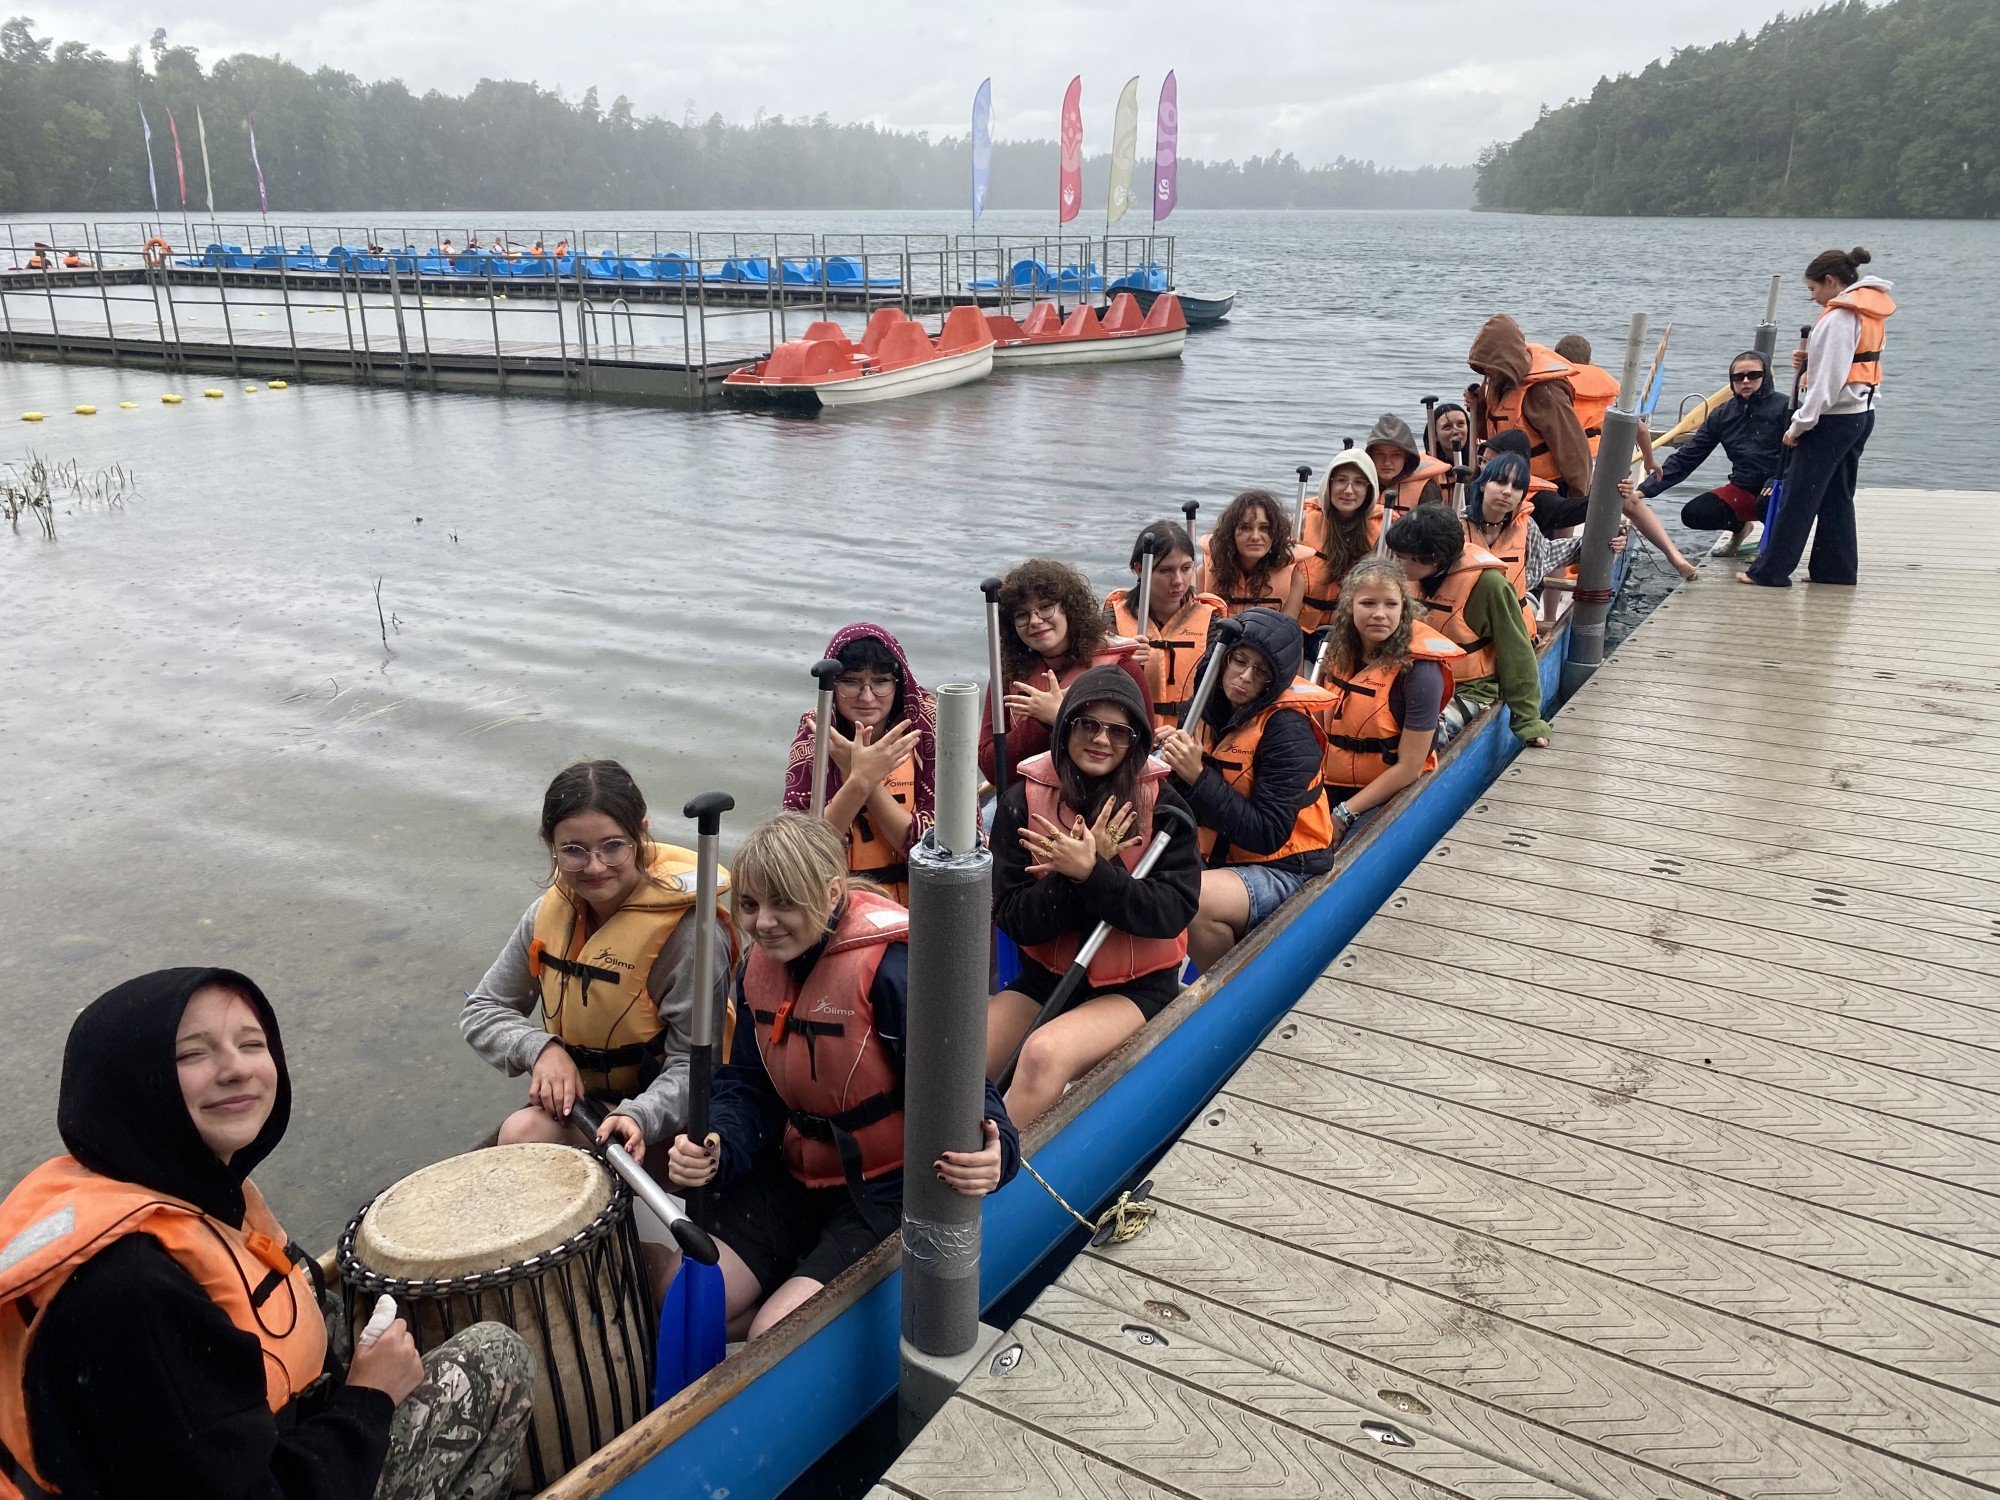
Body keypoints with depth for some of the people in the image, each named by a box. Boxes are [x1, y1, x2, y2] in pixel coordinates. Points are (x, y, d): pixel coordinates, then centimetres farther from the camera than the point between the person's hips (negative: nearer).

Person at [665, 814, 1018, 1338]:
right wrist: (714, 1149, -20)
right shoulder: (760, 964, -2)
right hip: (794, 1175, 7)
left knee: (775, 1334, -19)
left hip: (885, 1191, -7)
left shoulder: (888, 966, -25)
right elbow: (748, 1088, 2)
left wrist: (992, 1151, -47)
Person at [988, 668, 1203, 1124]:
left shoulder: (1161, 804, -5)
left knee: (1044, 1053, -32)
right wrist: (1072, 872, -21)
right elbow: (1015, 922, -5)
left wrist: (1092, 873, -25)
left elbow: (1175, 911, -13)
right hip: (1046, 979, 3)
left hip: (1137, 987, -2)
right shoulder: (1024, 800, -1)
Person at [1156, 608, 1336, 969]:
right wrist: (1176, 763, -13)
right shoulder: (1212, 707, 2)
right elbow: (1195, 812, 7)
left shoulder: (1288, 729, -17)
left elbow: (1268, 836, -23)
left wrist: (1199, 776, -26)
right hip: (1219, 858, 7)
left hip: (1283, 868, -7)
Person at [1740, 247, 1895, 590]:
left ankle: (1770, 572, 0)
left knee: (1798, 497, -4)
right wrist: (1808, 362, 1)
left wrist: (1799, 425, -15)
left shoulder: (1839, 316, -17)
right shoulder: (1868, 312, 13)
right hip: (1861, 415, 10)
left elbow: (1828, 381, -20)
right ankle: (1837, 570, 20)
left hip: (1833, 419, -10)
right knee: (1837, 496, 15)